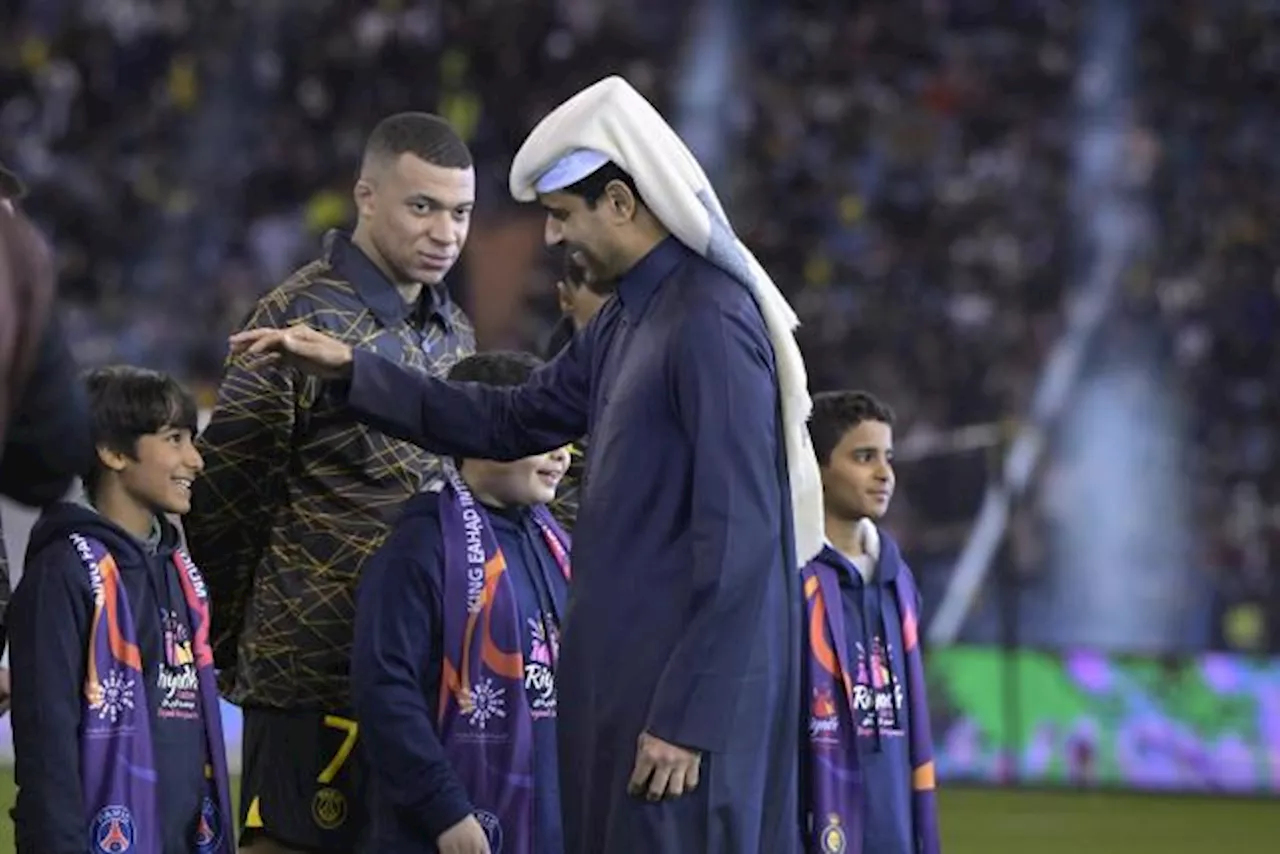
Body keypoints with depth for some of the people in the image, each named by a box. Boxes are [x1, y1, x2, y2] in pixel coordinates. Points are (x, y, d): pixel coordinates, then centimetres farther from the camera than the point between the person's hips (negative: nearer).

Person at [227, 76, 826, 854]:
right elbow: (511, 424, 23)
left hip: (688, 683, -9)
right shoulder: (630, 319, 12)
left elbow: (739, 535, -21)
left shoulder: (710, 323, -17)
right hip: (631, 672, 9)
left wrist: (688, 715, -21)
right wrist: (351, 371, 16)